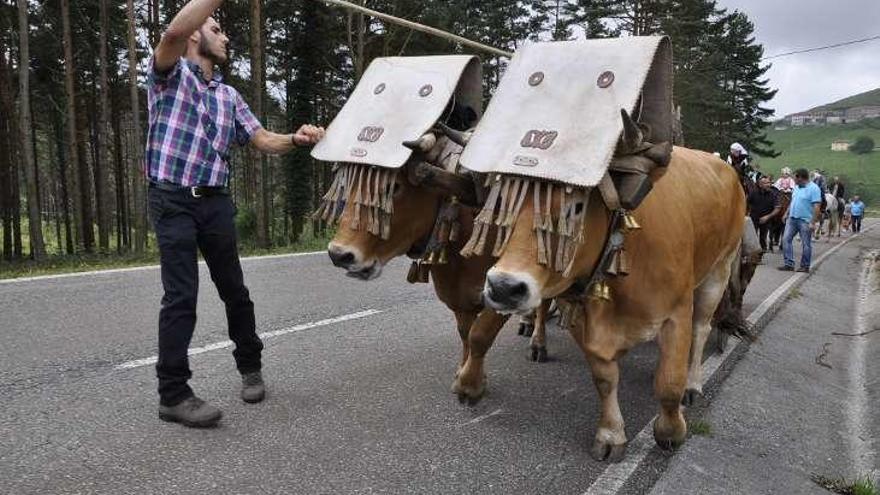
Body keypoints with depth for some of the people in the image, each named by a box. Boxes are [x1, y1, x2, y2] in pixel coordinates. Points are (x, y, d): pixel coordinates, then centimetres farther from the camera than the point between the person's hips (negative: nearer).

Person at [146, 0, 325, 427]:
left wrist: (296, 140, -12)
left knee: (234, 290, 11)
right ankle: (173, 394, 1)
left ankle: (250, 367, 29)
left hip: (215, 202, 5)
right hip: (173, 200, -5)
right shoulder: (171, 74, 1)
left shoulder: (229, 96, 17)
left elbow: (262, 140, 8)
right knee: (181, 296, -9)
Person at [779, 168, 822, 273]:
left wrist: (813, 222, -22)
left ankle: (805, 266, 13)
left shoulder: (814, 188, -12)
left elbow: (817, 207, -17)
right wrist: (787, 214, 19)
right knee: (786, 239, 0)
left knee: (806, 244, 2)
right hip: (792, 218, 7)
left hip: (805, 221, -7)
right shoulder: (797, 187, 12)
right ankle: (789, 264, 4)